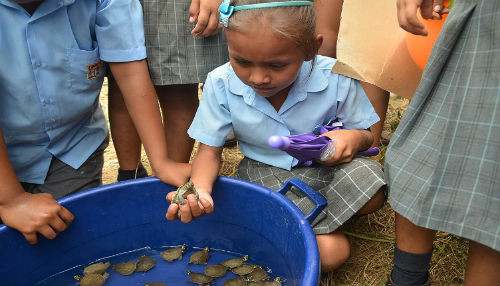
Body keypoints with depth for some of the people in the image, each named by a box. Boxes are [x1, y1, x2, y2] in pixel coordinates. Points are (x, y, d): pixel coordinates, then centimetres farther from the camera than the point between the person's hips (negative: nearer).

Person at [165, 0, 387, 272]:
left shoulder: (336, 79, -20)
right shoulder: (220, 84, -19)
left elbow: (366, 133, -3)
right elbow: (209, 150, -10)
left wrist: (354, 137, -29)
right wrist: (199, 188, -33)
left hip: (324, 165, 2)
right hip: (267, 174, -2)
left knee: (371, 195, -31)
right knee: (329, 253, -22)